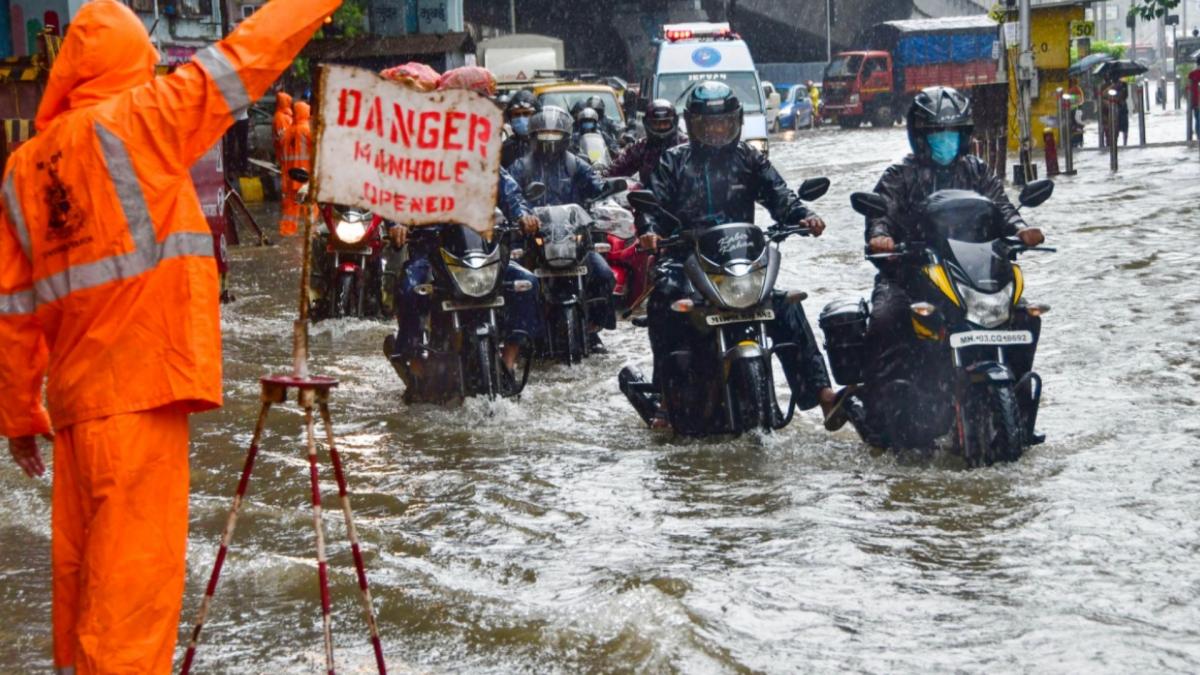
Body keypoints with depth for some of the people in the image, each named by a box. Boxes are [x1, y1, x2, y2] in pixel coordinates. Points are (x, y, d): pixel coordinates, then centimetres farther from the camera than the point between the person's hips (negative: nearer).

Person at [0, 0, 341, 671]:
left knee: (82, 564, 14)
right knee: (136, 566, -6)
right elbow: (249, 55, 0)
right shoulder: (141, 118, -5)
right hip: (141, 383, -6)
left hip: (75, 391, 6)